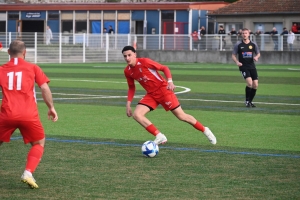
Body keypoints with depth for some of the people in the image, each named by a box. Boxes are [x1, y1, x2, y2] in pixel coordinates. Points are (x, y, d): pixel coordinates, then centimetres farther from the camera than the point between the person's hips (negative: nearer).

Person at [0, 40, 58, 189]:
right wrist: (51, 107, 9)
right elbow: (44, 88, 1)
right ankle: (28, 173, -3)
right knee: (39, 143, 17)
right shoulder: (33, 68, 8)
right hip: (29, 115, -1)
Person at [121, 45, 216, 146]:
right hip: (151, 94, 6)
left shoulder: (144, 62, -17)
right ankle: (160, 137, -10)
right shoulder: (127, 71, 0)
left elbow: (164, 68, -13)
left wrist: (170, 81, -29)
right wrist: (128, 104, 6)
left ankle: (205, 130, 17)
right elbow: (131, 87, 15)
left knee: (181, 116, -4)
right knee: (136, 114, -14)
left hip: (163, 90, -6)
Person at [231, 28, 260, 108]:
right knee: (249, 83, -21)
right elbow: (233, 55, 4)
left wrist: (256, 57, -7)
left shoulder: (253, 44, 5)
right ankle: (247, 101, -4)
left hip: (252, 66, 4)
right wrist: (237, 62, -15)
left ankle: (250, 101, 20)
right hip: (243, 66, -4)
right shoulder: (238, 44, 0)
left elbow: (258, 53, 16)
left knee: (255, 85, 0)